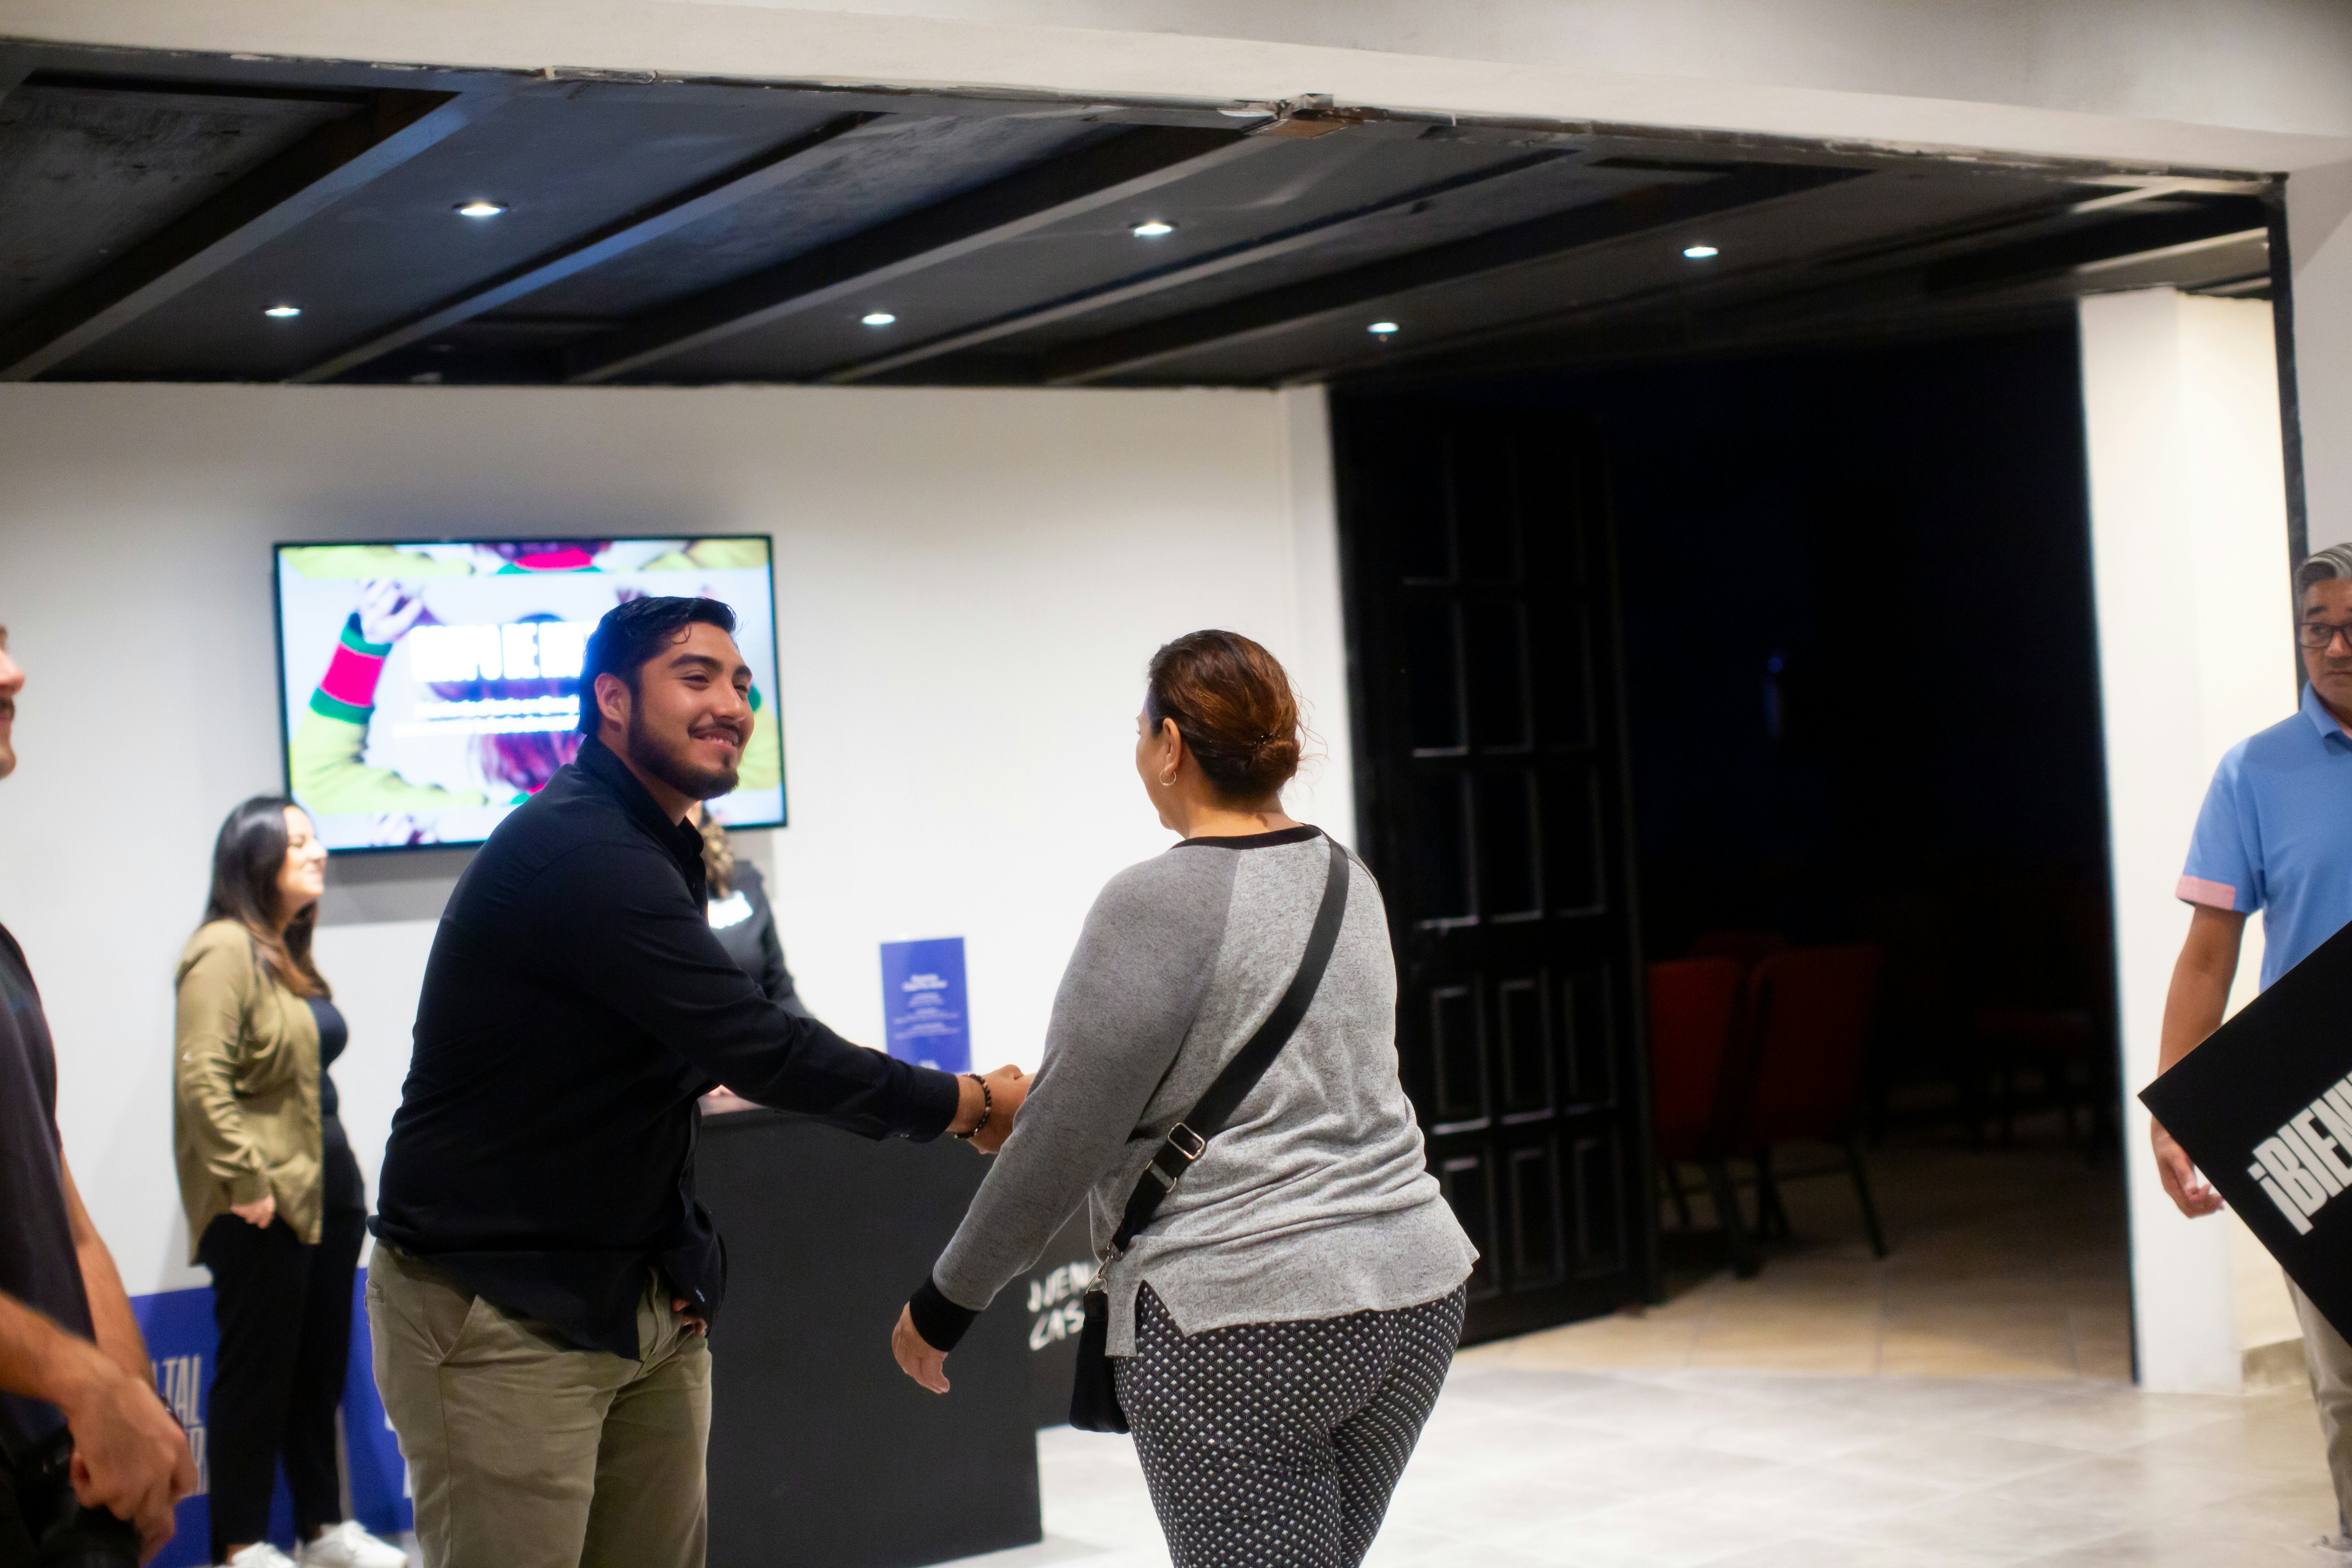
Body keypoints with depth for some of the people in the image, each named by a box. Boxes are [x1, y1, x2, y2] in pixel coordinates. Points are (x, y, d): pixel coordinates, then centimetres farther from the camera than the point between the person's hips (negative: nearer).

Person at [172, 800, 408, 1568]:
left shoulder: (289, 954, 17)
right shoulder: (225, 951, -13)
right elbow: (202, 1080, -21)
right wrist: (246, 1182, -22)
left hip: (325, 1189, 9)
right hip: (263, 1205, -9)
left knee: (321, 1367, 14)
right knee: (258, 1371, 0)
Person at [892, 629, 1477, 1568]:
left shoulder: (1156, 905, -13)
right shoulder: (1347, 881, 10)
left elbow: (1064, 1142, -12)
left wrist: (945, 1302, 0)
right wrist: (1022, 1108, 29)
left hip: (1240, 1324, -7)